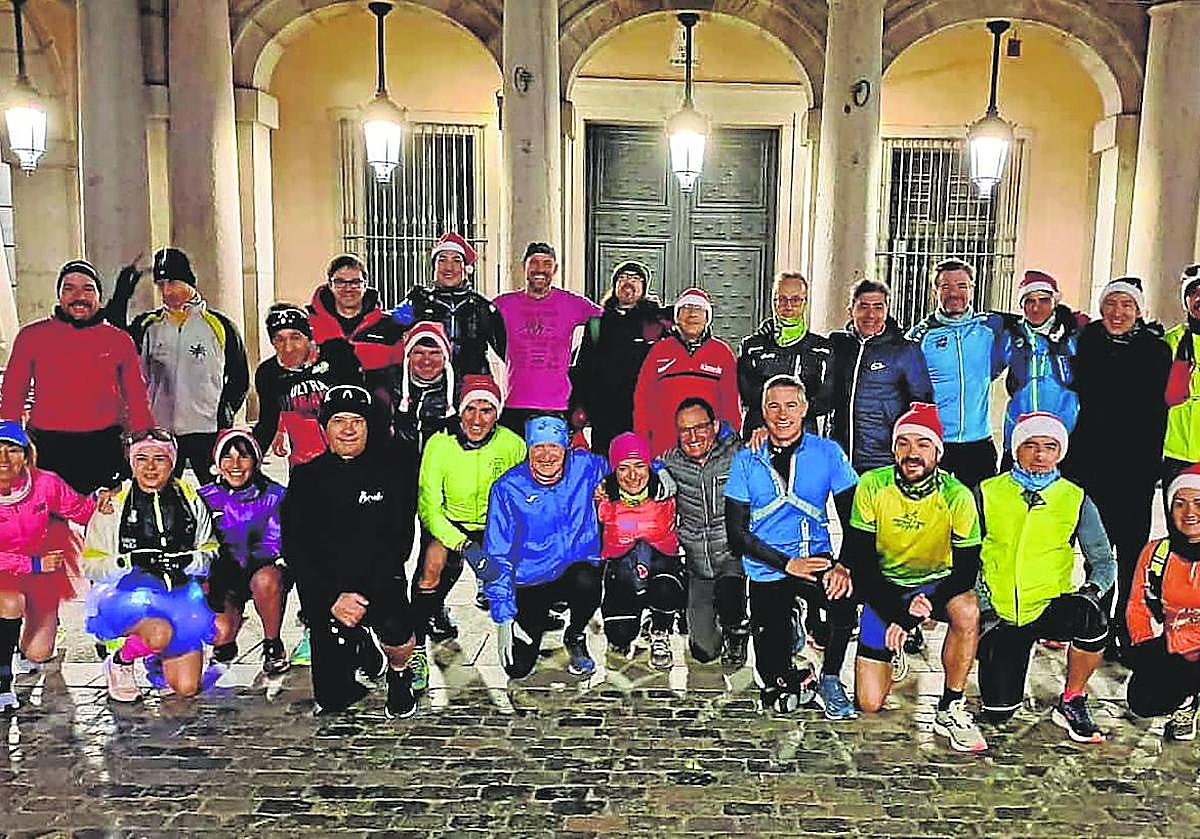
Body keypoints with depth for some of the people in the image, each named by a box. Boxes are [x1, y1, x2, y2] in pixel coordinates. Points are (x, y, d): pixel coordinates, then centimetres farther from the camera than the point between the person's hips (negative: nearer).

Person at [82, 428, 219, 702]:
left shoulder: (190, 500, 5)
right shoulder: (114, 503, -1)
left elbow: (210, 552, 10)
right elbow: (91, 565, -1)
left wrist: (187, 560, -12)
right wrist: (132, 561, -18)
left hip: (180, 594, 3)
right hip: (127, 594, -2)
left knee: (187, 687, -7)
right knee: (161, 634, -37)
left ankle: (159, 653, 27)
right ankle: (119, 662, -1)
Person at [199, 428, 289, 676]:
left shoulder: (274, 496, -8)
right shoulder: (206, 497, -2)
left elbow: (274, 546, -12)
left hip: (264, 566, -2)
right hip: (224, 574, 2)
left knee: (265, 580, -36)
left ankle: (273, 646, -13)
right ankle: (227, 645, 22)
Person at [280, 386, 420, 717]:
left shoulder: (393, 468, 1)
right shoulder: (306, 478, 4)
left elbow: (401, 540, 2)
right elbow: (295, 550, -2)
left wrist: (364, 596, -6)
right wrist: (332, 599, -14)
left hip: (381, 584, -1)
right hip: (325, 595, 2)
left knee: (397, 637, -32)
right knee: (333, 700, -1)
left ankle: (399, 676, 5)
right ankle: (362, 648, 32)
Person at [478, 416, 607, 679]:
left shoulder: (585, 467, -8)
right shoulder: (507, 488, -11)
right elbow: (498, 556, -8)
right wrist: (504, 618, -13)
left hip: (577, 570, 0)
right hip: (530, 584, 0)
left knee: (586, 579, -36)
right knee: (518, 669, -9)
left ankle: (574, 637, -1)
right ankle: (540, 617, 26)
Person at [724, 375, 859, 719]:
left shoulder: (827, 452, 0)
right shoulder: (746, 461, -1)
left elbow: (853, 517, -2)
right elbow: (737, 533, -3)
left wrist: (844, 565, -19)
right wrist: (788, 564, -14)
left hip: (817, 558, 0)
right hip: (767, 571, 0)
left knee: (846, 593, -33)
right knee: (772, 673, -10)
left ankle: (830, 678, -8)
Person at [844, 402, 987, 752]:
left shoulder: (957, 496, -16)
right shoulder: (872, 486, -15)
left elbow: (966, 569, -14)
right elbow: (858, 560, -12)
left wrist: (921, 607, -26)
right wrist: (898, 610, -21)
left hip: (938, 584, 0)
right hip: (886, 587, 0)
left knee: (967, 611, -37)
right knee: (869, 703, -7)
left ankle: (951, 710, -16)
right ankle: (893, 648, 26)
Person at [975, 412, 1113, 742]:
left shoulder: (1076, 500, 4)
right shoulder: (987, 493, 2)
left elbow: (1103, 559, 8)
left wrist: (1093, 587, -13)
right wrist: (981, 606, -5)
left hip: (1051, 607, 1)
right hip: (999, 614, 0)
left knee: (1090, 617, -35)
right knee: (998, 712, -11)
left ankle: (1071, 703, -9)